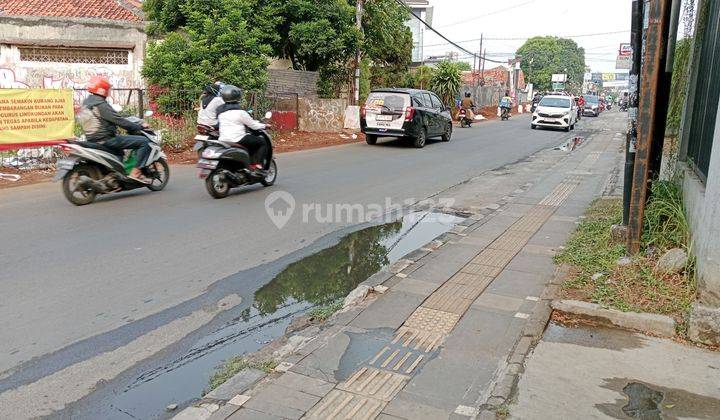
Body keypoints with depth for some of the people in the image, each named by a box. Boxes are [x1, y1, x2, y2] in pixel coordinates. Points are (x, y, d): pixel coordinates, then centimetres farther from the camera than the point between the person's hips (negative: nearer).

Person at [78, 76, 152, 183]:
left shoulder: (85, 103, 14)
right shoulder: (101, 104, -15)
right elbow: (118, 120, -20)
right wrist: (140, 126, -11)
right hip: (106, 140, -10)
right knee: (144, 141, -12)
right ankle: (136, 172, -18)